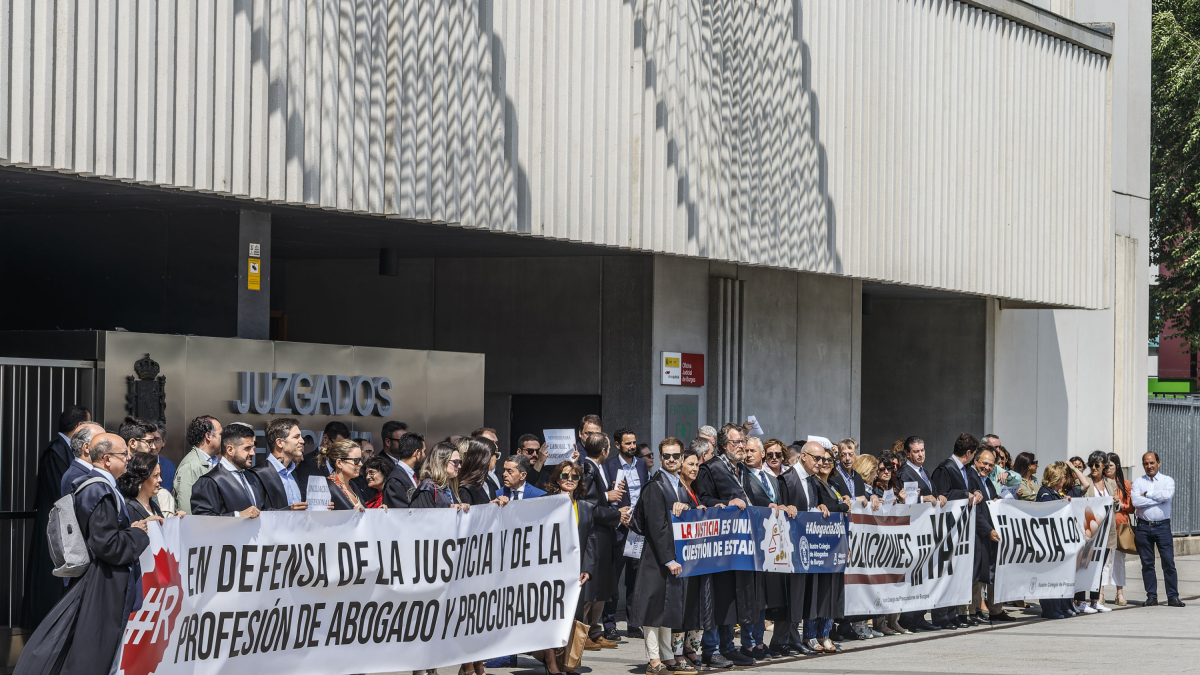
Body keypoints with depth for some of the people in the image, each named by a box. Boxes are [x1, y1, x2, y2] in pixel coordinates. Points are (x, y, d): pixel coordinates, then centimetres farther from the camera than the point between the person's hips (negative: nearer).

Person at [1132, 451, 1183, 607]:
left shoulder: (1168, 480, 6)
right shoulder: (1138, 482, 8)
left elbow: (1168, 495, -15)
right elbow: (1136, 501, -9)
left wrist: (1147, 494, -7)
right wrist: (1158, 499, -9)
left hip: (1163, 525, -2)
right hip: (1143, 527, 2)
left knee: (1169, 562, -4)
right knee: (1147, 563, 4)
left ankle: (1173, 597, 0)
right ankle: (1151, 596, 11)